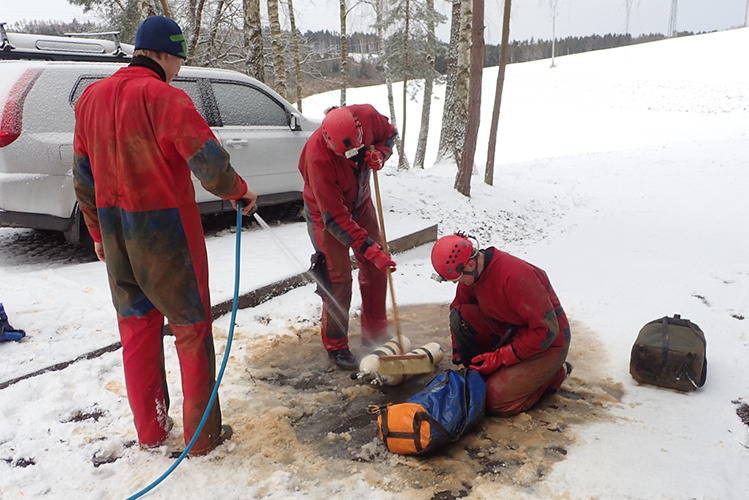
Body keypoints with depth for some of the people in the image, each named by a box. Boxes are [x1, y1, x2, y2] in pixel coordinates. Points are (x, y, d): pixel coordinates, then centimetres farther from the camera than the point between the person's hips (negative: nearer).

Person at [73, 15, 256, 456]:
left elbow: (83, 176, 14)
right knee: (192, 328, 6)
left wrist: (99, 232, 22)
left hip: (116, 232, 7)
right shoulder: (163, 97, -14)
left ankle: (150, 430, 29)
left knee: (137, 328, 17)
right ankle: (203, 435, 15)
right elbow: (209, 160, -23)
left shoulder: (92, 97, 9)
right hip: (166, 230, -7)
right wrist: (238, 191, -4)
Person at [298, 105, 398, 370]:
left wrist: (380, 154, -22)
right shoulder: (318, 157, -37)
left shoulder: (367, 115, -25)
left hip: (360, 202, 6)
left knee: (376, 268, 7)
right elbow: (335, 218, -33)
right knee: (338, 276, -8)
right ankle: (335, 345, 12)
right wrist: (370, 248, -36)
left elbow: (389, 133, 1)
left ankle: (376, 334, 25)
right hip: (326, 211, -5)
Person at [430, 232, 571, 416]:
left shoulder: (514, 275, -32)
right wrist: (460, 359, 2)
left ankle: (554, 373, 5)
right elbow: (458, 308, 7)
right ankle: (479, 373, 2)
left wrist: (499, 358, -23)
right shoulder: (471, 275, -8)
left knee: (496, 402, -16)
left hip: (549, 343, -7)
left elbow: (546, 330, -27)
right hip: (512, 330, 7)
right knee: (460, 315, -13)